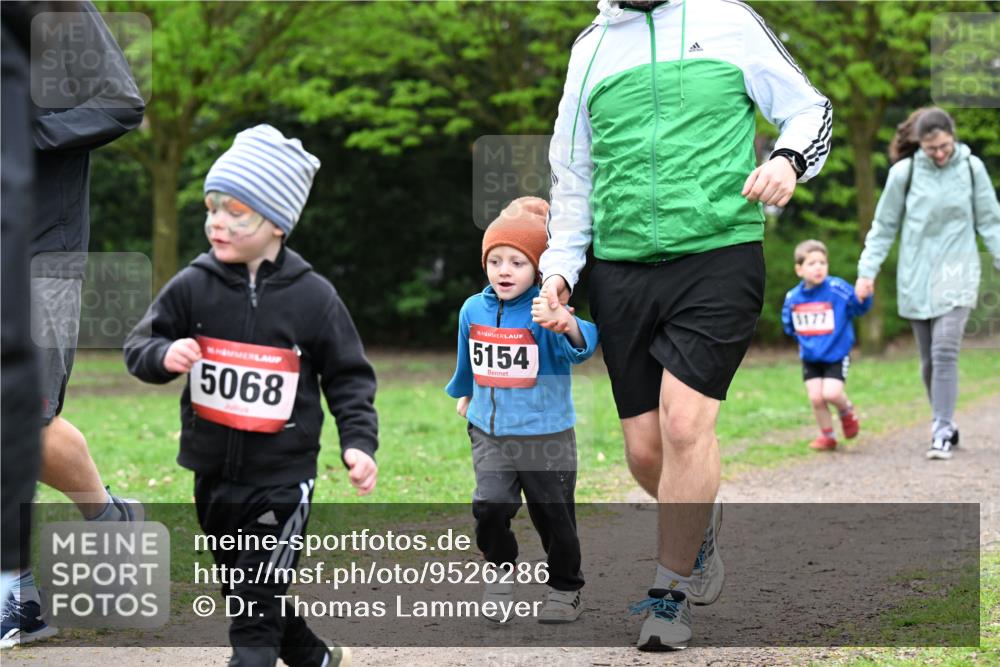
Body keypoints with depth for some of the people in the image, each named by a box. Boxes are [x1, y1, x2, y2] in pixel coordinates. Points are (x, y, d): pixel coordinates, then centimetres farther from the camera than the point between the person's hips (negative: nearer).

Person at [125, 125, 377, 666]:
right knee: (243, 593, 17)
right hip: (213, 473, 4)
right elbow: (139, 346, 1)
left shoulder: (312, 297, -8)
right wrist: (164, 355, -21)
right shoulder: (192, 287, -3)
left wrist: (358, 442, -12)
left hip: (282, 476, -4)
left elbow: (349, 377, -1)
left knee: (258, 602, -7)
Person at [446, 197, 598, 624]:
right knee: (489, 507, -11)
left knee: (553, 516, 8)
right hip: (489, 432, 3)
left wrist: (565, 322, -59)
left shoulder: (545, 312, -17)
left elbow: (583, 346, -37)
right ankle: (503, 571, 15)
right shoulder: (473, 309, -1)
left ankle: (565, 589, 29)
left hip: (546, 435, -3)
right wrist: (464, 393, 36)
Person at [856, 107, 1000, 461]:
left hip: (956, 274, -1)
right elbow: (884, 226, 5)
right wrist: (867, 271, 0)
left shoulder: (971, 168, -1)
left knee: (945, 352, -15)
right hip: (916, 276, 1)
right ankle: (946, 424, 21)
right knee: (928, 360, 6)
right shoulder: (904, 173, -3)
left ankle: (941, 432, -14)